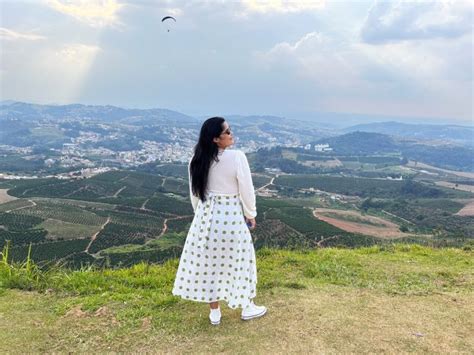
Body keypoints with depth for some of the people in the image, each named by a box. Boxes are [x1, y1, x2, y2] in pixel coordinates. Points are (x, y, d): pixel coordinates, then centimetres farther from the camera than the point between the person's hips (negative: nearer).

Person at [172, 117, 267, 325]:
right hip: (232, 216, -4)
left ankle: (214, 313, 28)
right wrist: (251, 215, 3)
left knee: (208, 262, 14)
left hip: (206, 216, 4)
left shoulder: (197, 160, -4)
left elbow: (194, 193, 5)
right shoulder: (237, 157, -18)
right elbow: (246, 190, -12)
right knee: (238, 261, 14)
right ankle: (247, 308, 31)